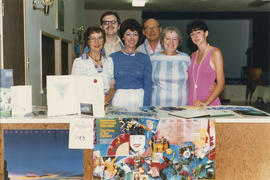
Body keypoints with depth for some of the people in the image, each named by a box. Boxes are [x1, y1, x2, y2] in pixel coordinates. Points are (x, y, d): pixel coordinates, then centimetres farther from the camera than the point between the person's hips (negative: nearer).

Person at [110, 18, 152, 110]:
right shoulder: (113, 57, 5)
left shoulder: (145, 58, 6)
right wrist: (110, 109, -4)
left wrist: (145, 108, -8)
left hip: (140, 100, 0)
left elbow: (148, 85, 2)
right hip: (119, 100, 0)